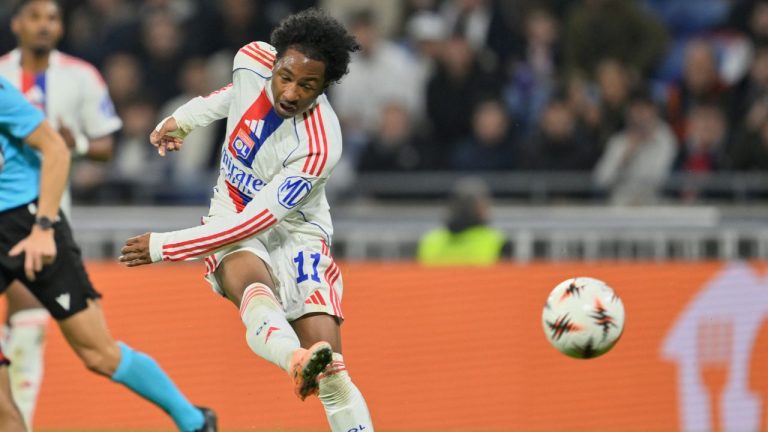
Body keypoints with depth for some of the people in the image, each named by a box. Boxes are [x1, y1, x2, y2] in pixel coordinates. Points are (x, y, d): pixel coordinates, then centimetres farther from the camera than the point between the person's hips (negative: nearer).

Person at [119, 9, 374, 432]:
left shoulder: (319, 147, -27)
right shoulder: (252, 61, -11)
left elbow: (256, 221, -24)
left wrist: (164, 247, -19)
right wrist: (183, 118, 23)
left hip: (295, 235, -2)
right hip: (232, 223, 2)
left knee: (332, 375, -21)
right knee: (254, 284, -37)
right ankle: (295, 359, -69)